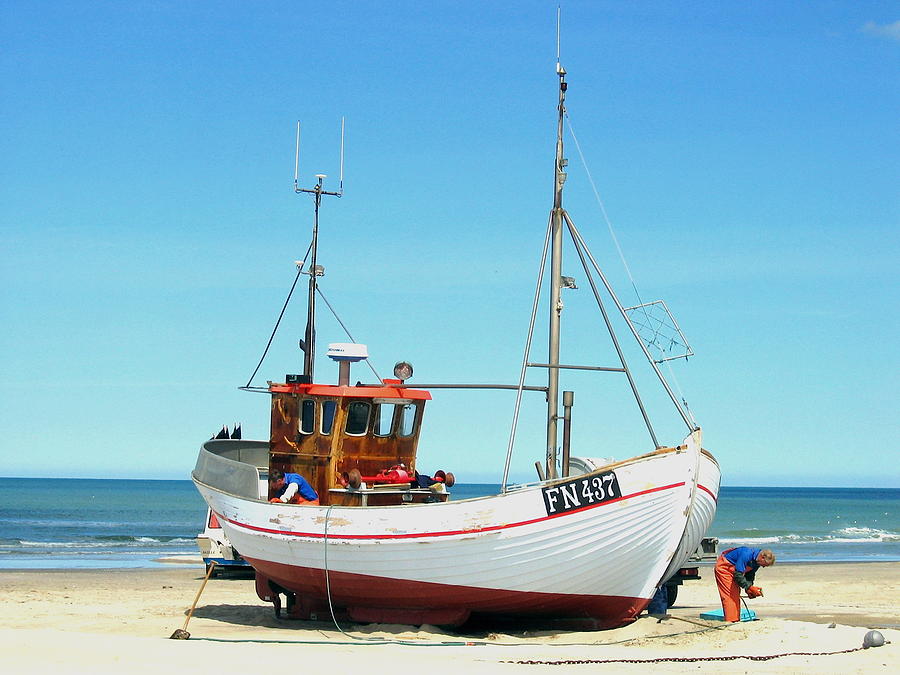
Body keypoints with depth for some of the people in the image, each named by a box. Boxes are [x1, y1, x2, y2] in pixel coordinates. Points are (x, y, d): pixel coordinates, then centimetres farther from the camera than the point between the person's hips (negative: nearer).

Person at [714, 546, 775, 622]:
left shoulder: (756, 561, -4)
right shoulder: (746, 555, -32)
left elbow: (749, 576, 6)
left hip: (733, 570, 9)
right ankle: (730, 621, -16)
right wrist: (750, 587, -30)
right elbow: (738, 575, -32)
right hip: (723, 567, -9)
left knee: (736, 595, 8)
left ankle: (736, 620, 12)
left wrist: (749, 590, -9)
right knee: (730, 596, -14)